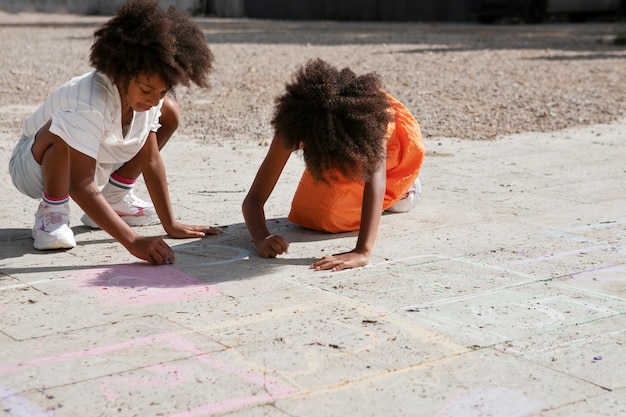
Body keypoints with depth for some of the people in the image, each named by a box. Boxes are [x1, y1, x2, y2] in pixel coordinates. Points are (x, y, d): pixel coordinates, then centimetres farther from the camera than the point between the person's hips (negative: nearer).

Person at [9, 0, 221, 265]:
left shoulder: (149, 96, -19)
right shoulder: (91, 103, -39)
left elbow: (151, 160, -11)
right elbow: (81, 186, -44)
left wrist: (170, 225, -13)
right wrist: (133, 241, -51)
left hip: (94, 162, 7)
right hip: (36, 163, -7)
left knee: (169, 113, -4)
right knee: (62, 130, -42)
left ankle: (114, 198, 4)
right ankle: (51, 212, -16)